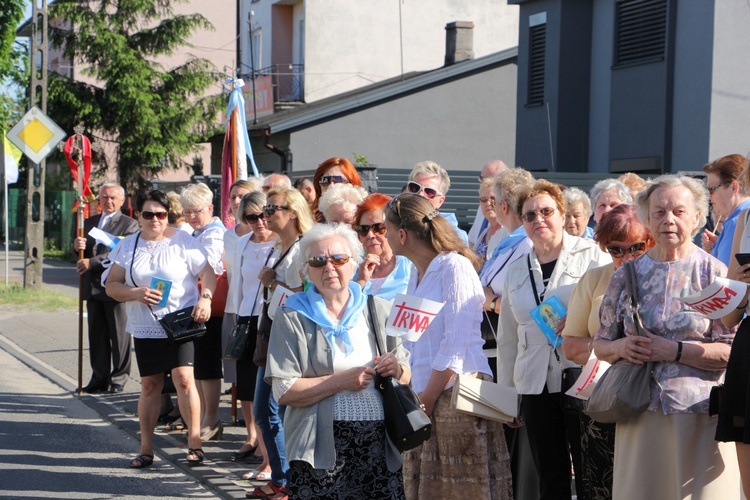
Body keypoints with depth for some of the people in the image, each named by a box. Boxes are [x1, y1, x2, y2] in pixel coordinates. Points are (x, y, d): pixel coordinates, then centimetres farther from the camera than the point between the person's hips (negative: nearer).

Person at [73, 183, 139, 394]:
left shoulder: (129, 224, -4)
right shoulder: (89, 223, 17)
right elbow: (84, 255, 19)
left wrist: (92, 262, -19)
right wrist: (77, 247, -5)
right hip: (93, 287, 6)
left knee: (119, 335, 1)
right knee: (97, 335, 9)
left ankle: (119, 378, 7)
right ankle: (100, 378, 16)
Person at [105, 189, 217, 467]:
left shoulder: (182, 241, 0)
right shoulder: (128, 246, 8)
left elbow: (207, 273, -2)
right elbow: (112, 286, 7)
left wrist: (205, 298, -20)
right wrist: (137, 293, -12)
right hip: (145, 328, 3)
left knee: (184, 378, -14)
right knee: (149, 385, 8)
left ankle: (194, 443, -6)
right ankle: (146, 449, 15)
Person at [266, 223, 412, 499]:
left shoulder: (378, 310, 11)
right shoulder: (293, 318, 1)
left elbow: (408, 376, 16)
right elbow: (284, 392, -8)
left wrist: (397, 370, -6)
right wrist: (343, 380, -14)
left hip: (380, 443, 3)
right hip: (323, 447, -3)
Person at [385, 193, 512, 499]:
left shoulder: (454, 267, -9)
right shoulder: (417, 275, 16)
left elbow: (456, 344, -15)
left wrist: (426, 401, -13)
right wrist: (417, 400, 8)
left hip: (458, 394, -8)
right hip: (424, 398, 8)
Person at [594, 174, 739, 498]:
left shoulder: (715, 274, 0)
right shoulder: (627, 276, 10)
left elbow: (732, 352, -8)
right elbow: (600, 345, 14)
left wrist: (674, 350, -16)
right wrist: (621, 347, -8)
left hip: (699, 413, -3)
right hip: (641, 412, 3)